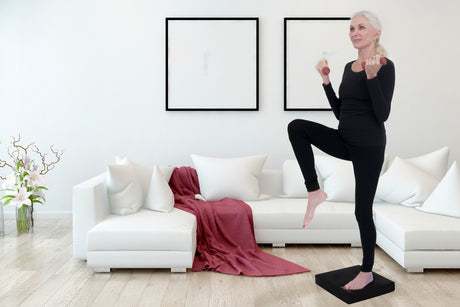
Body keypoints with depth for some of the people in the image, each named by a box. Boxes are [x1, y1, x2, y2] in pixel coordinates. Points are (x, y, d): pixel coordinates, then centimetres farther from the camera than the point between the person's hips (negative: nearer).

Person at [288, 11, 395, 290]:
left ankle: (367, 272, 25)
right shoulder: (349, 67, 12)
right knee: (296, 126, -16)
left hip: (369, 146, -6)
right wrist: (326, 80, 6)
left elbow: (382, 115, -18)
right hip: (344, 140, 7)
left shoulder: (385, 67, -10)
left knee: (362, 210, 3)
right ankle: (315, 192, -9)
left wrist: (372, 77, -26)